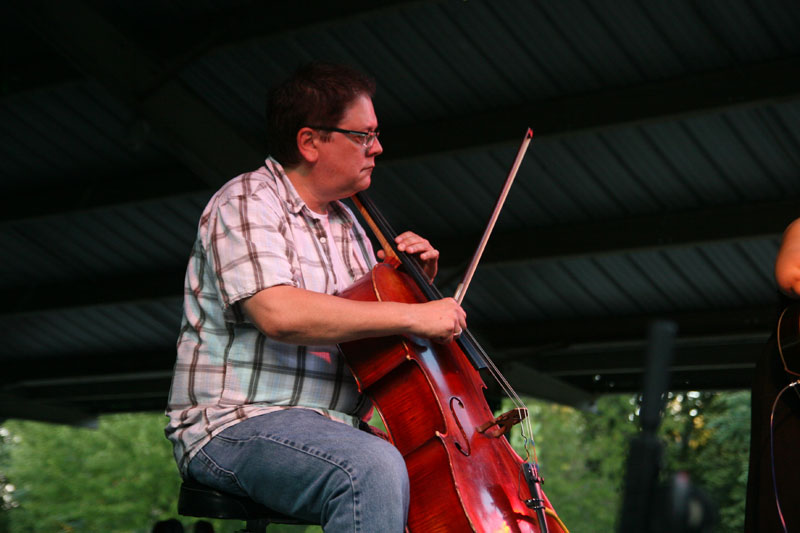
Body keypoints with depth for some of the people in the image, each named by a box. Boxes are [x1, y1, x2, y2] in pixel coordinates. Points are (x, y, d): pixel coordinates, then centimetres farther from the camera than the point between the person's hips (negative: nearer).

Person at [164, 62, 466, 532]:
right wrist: (413, 316, -23)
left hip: (335, 430, 9)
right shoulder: (249, 202, -9)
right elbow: (279, 313, -27)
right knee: (374, 468, -35)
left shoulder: (347, 224, 18)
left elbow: (366, 325, 26)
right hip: (236, 424, -9)